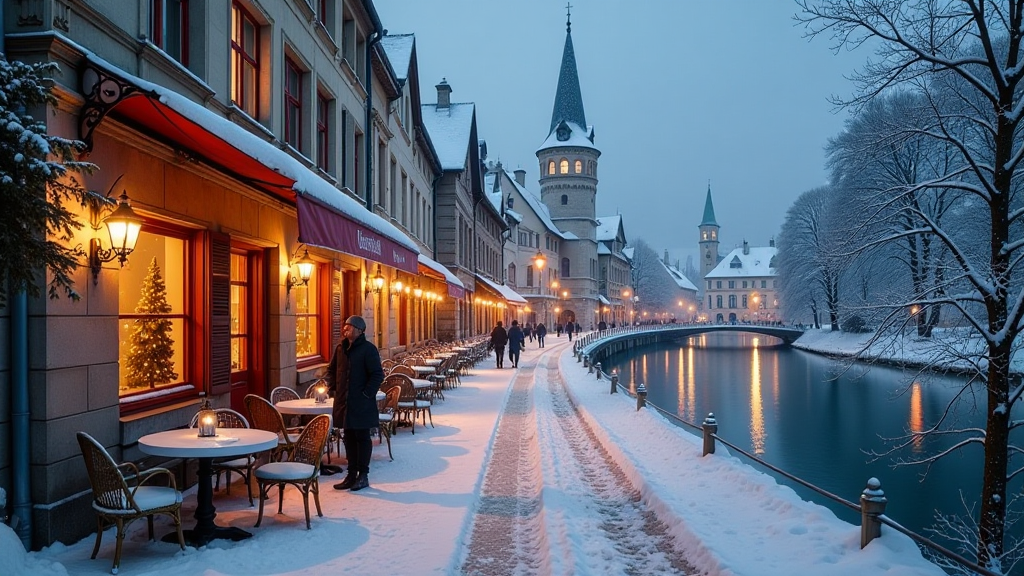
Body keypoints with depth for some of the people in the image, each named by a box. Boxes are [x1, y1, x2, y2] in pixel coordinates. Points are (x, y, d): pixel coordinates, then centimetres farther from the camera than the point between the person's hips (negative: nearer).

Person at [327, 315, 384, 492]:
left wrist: (367, 394, -15)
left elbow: (377, 374, -15)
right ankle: (352, 474, 22)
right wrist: (334, 387, 10)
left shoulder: (368, 349, -11)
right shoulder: (341, 348, 10)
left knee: (362, 437, 3)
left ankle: (363, 475, 12)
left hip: (361, 404, -7)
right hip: (344, 402, 7)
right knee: (349, 438, 13)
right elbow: (331, 370, 23)